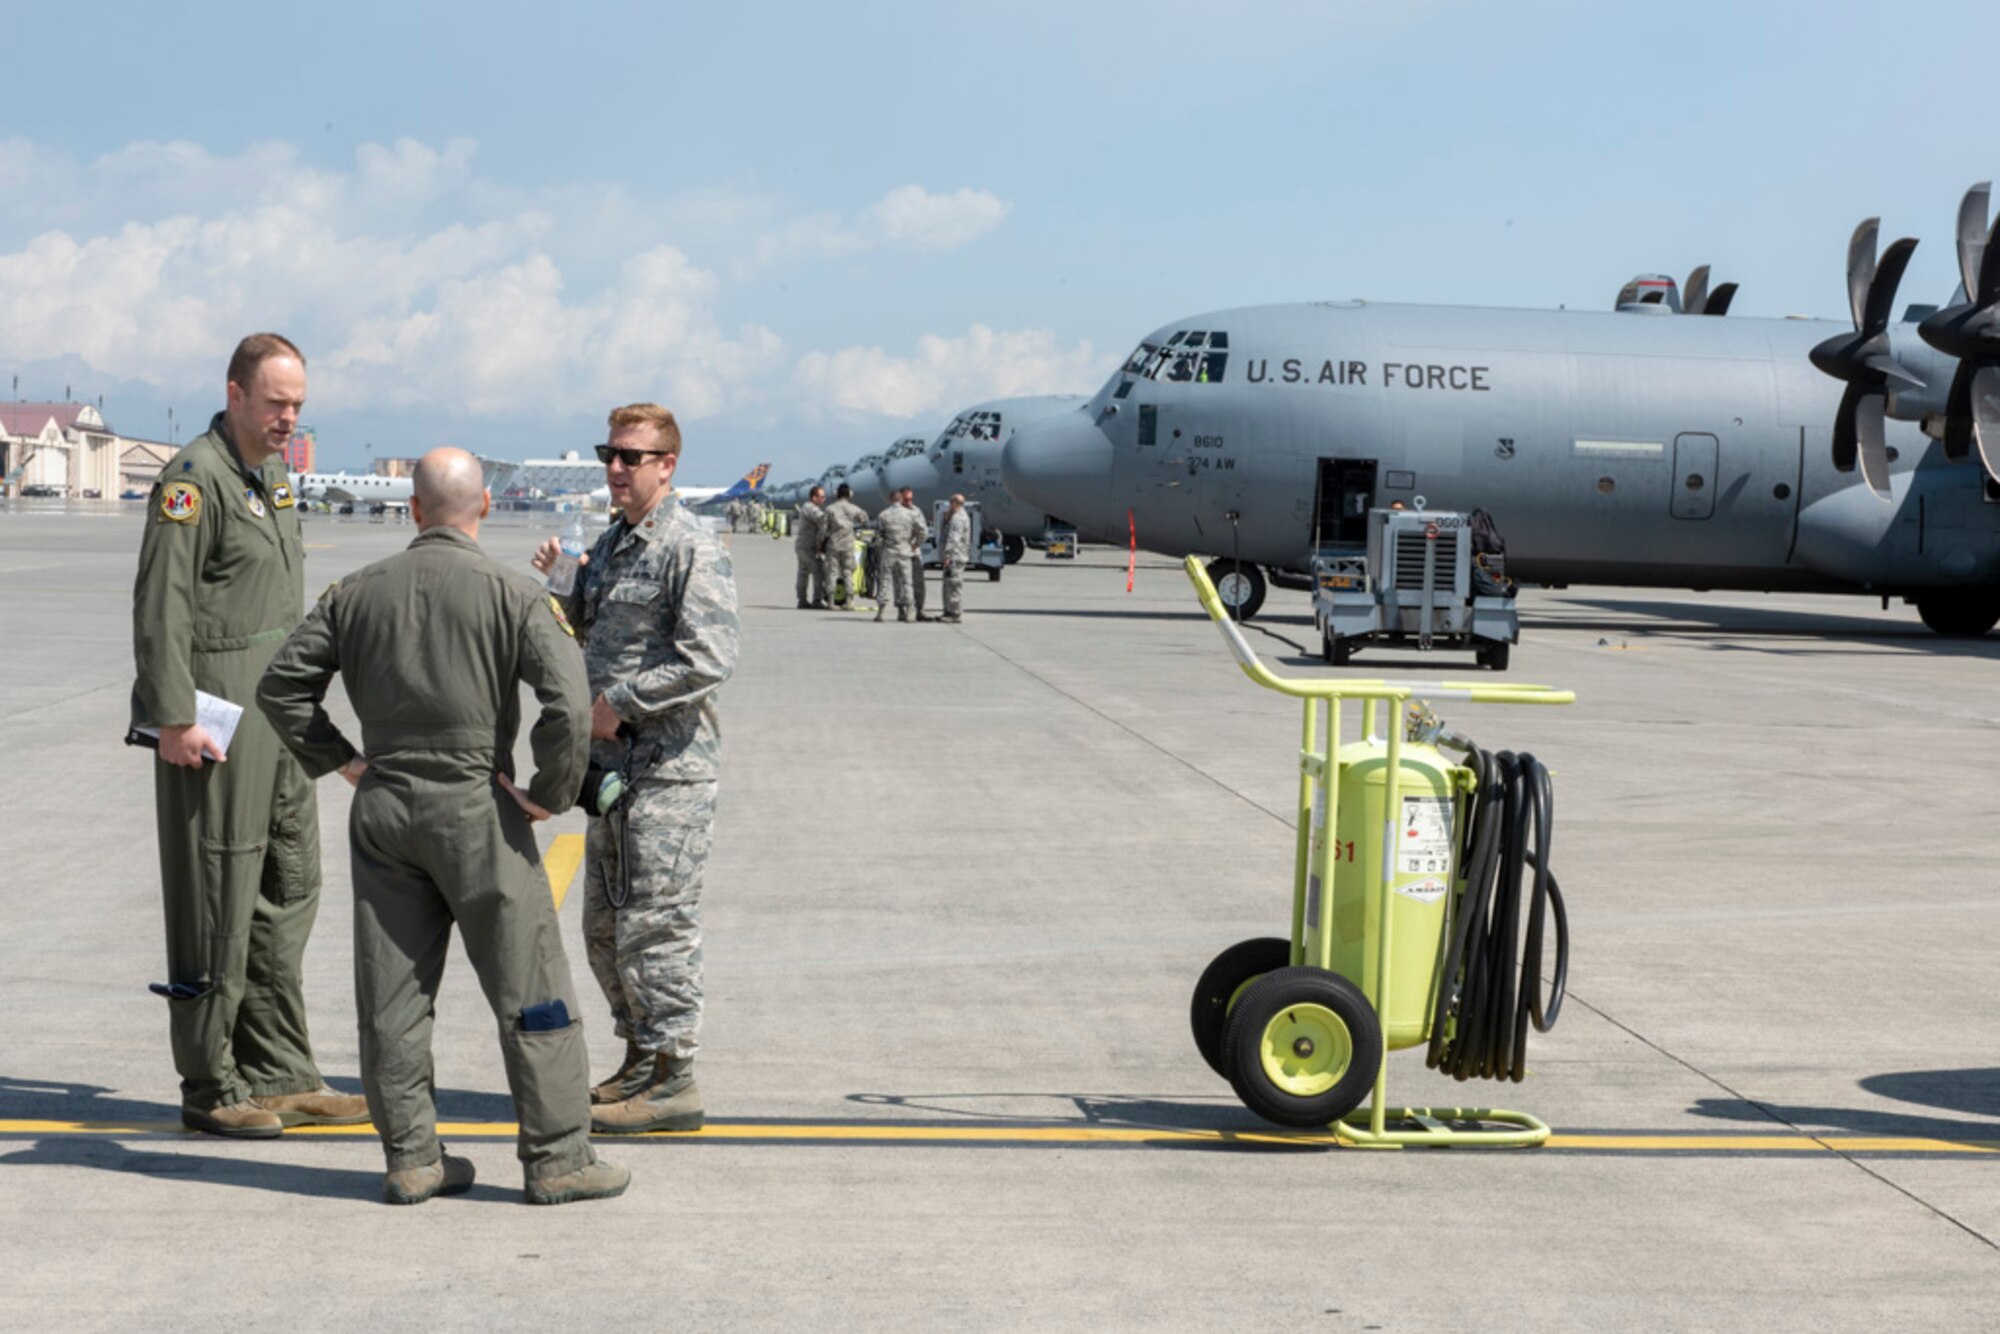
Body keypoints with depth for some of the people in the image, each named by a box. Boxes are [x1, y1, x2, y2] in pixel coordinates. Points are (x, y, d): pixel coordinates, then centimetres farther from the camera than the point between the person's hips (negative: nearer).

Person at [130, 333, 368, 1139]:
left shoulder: (274, 474, 15)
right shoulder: (195, 478, -13)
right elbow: (160, 605, -18)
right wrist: (174, 719, -21)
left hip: (277, 714, 9)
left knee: (288, 891, 11)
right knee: (217, 899, -3)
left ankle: (281, 1078, 18)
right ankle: (211, 1089, 5)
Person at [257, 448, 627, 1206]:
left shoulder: (358, 592, 6)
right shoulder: (510, 594, -7)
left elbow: (282, 687, 9)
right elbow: (569, 701, -19)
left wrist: (341, 763, 14)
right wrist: (551, 794, -8)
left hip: (382, 807, 4)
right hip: (474, 806, -4)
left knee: (393, 993, 9)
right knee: (530, 991, 3)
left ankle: (411, 1158, 13)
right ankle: (556, 1158, 5)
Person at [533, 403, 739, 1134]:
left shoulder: (693, 549, -12)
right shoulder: (610, 544, 16)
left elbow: (709, 659, -21)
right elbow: (584, 635, 25)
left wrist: (620, 703, -17)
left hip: (668, 766, -9)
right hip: (612, 763, 9)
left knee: (655, 923, -7)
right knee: (605, 926, 14)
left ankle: (672, 1079, 1)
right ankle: (640, 1058, 27)